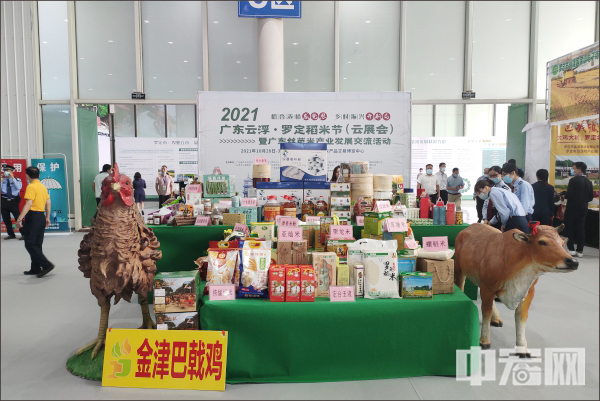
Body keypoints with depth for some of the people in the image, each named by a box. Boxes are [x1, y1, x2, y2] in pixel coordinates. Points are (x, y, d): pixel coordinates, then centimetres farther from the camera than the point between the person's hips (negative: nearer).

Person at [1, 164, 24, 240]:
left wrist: (12, 178, -17)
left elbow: (19, 187, -17)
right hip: (4, 201, 4)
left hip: (13, 201, -4)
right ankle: (11, 234, 23)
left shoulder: (17, 179, 2)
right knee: (6, 219, 10)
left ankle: (23, 234, 3)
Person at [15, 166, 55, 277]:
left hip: (33, 217, -8)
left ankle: (46, 265, -11)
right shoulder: (43, 187, 11)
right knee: (37, 244, 13)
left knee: (30, 244, -4)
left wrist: (19, 219, -23)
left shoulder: (31, 187, -13)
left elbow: (28, 204, -22)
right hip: (41, 216, 8)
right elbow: (48, 203, 14)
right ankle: (35, 268, 18)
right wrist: (47, 217, 21)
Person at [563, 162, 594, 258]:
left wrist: (564, 196, 1)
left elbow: (569, 194, -19)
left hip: (572, 208, -6)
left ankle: (571, 249, 2)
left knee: (570, 228, 4)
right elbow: (591, 197, 8)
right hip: (583, 209, 6)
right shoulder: (588, 182, 5)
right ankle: (580, 251, 11)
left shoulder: (573, 180, -14)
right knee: (580, 229, 9)